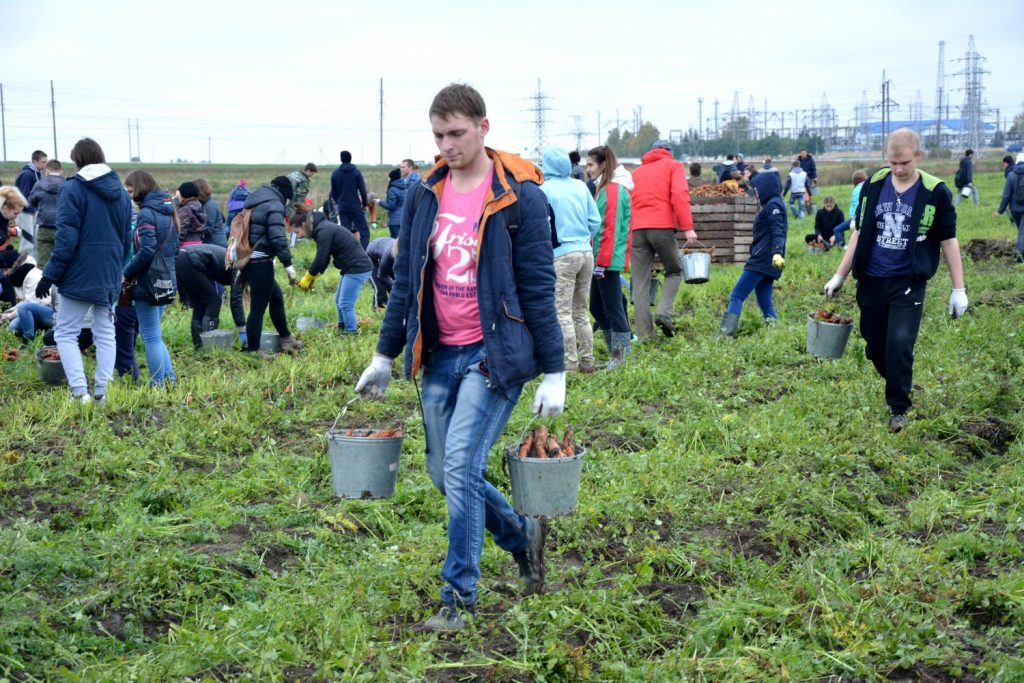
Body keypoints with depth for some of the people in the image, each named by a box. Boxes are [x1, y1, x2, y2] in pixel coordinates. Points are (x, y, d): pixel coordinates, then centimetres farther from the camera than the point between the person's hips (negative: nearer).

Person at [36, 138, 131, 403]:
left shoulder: (73, 189, -11)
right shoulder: (121, 192, 9)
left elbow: (66, 238, -16)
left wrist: (50, 274, -12)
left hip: (79, 276, -5)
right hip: (110, 276, 6)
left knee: (65, 333, 3)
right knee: (105, 334, 12)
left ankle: (80, 391, -8)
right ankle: (101, 392, 10)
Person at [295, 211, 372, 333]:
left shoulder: (323, 231, -16)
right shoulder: (324, 228, 15)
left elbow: (320, 259, -17)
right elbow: (323, 259, 19)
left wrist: (307, 278, -4)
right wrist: (311, 278, 12)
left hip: (357, 269, -10)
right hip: (353, 268, 10)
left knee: (345, 304, -8)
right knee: (339, 301, 17)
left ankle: (352, 333, -2)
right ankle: (342, 328, 26)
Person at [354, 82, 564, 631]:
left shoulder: (519, 197, -9)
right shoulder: (425, 196, 6)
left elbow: (538, 290, -8)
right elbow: (405, 283, 13)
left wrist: (554, 373, -9)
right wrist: (384, 357, 14)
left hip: (494, 354, -6)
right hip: (439, 355, 6)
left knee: (461, 468, -13)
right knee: (443, 473, 11)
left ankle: (459, 597, 3)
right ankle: (522, 534, 36)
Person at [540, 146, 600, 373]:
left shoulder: (544, 190, -8)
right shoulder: (580, 186, 8)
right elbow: (595, 220, 9)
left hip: (562, 255, -6)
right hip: (586, 253, 6)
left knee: (562, 313, -1)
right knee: (581, 311, 15)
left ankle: (570, 364, -2)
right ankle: (587, 361, 18)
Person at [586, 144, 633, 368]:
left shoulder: (614, 190, -13)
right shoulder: (604, 188, 17)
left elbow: (611, 229, -18)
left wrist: (602, 262, -19)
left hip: (609, 261, -10)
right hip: (601, 259, 10)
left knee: (613, 309, -4)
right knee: (597, 308, 13)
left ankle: (623, 357, 2)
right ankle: (615, 354, 19)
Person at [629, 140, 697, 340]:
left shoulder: (636, 172, 24)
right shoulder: (673, 165, 11)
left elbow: (627, 205, 17)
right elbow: (680, 195, -6)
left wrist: (627, 238, 15)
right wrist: (688, 227, -10)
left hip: (636, 230, 4)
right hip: (662, 227, -3)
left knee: (640, 284, 4)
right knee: (674, 271, 15)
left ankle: (643, 336, -1)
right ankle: (664, 312, -7)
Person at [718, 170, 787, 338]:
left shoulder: (773, 205, -9)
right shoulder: (773, 204, 21)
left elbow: (778, 231, -22)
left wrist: (777, 252, -36)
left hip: (762, 261, -10)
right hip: (767, 264, 10)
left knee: (737, 296, -11)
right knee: (765, 301, 9)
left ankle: (726, 334, -19)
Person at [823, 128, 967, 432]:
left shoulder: (935, 192, -6)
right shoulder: (874, 186, 1)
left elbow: (948, 240, 0)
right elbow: (859, 233, 10)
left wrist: (959, 289, -1)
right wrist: (839, 276, 10)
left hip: (908, 282, -3)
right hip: (871, 281, 3)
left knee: (900, 345, -13)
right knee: (875, 347, 8)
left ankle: (899, 408, 3)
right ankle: (898, 387, 33)